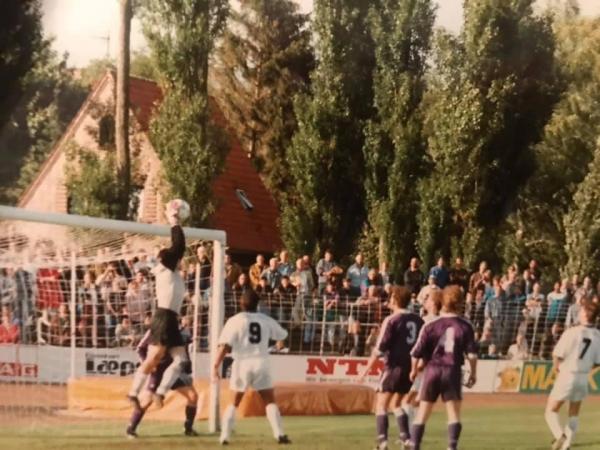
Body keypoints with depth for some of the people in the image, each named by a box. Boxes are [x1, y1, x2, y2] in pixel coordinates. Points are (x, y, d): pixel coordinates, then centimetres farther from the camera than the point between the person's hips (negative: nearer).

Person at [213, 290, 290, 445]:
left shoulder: (235, 321, -3)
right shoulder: (266, 320, 7)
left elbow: (225, 346, -13)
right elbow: (281, 335, 24)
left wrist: (216, 366, -13)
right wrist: (280, 342, 47)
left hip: (242, 363, -1)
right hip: (261, 363, 1)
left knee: (233, 403, 10)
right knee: (270, 401, 9)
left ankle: (225, 436, 4)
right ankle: (279, 434, -2)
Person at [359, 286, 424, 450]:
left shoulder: (392, 320, -9)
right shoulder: (417, 320, 8)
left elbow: (380, 347, -13)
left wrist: (367, 368, -8)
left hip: (395, 366, -6)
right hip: (411, 367, 6)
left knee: (381, 404, -2)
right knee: (396, 403, 21)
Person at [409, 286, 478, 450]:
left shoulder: (431, 325, 1)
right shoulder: (465, 326, -1)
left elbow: (417, 352, 0)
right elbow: (472, 353, -4)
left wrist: (414, 369, 17)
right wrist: (473, 373, 10)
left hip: (433, 369, 1)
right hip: (453, 370, -1)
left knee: (422, 414, 9)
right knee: (454, 414, 3)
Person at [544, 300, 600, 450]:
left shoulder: (573, 332, -16)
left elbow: (557, 354, -13)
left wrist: (557, 367, 8)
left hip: (567, 375, -5)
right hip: (584, 378, 5)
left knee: (551, 411, 5)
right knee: (574, 413, 20)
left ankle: (560, 436, -18)